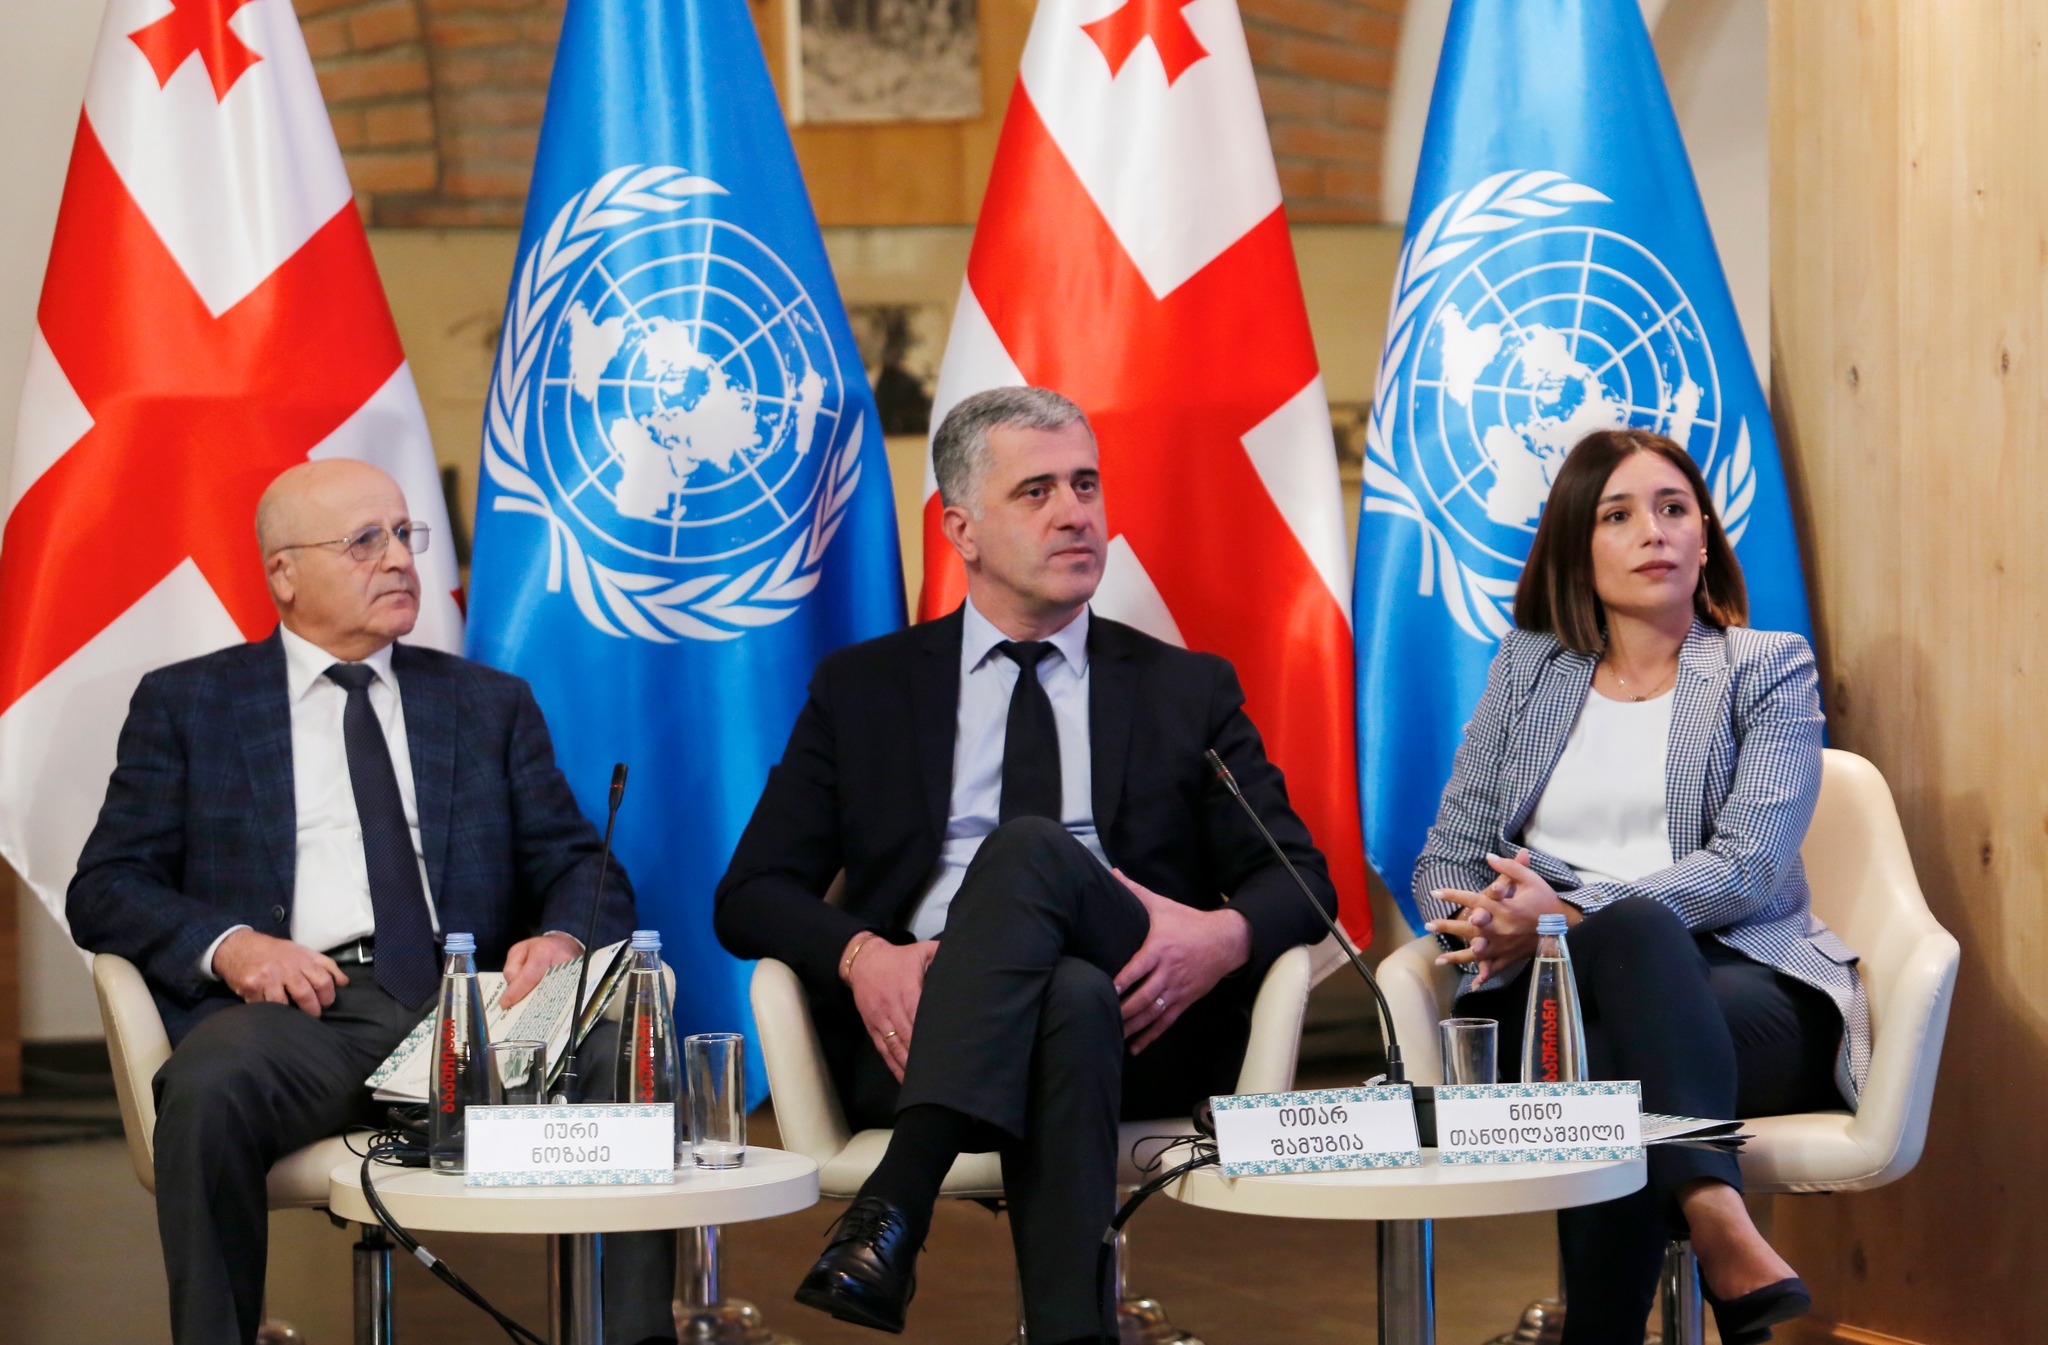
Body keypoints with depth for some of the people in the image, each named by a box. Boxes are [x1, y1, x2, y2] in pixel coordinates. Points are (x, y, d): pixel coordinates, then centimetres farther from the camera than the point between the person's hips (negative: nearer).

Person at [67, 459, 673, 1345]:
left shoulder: (491, 704, 23)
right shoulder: (186, 705, 17)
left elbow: (583, 867, 16)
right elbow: (104, 890, 10)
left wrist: (562, 939, -9)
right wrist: (226, 944, -11)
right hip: (299, 1008, -1)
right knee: (210, 1090, -37)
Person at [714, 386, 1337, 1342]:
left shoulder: (1187, 691, 21)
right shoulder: (862, 688, 19)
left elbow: (1300, 877, 14)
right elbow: (752, 895, 12)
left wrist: (1228, 935, -13)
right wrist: (862, 957, -12)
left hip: (1139, 1029, 0)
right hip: (914, 1027, 0)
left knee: (1028, 847, -33)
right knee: (1067, 1005, -37)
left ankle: (894, 1207, -47)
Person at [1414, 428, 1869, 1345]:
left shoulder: (1771, 669, 10)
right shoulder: (1526, 668, 20)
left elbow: (1748, 866, -6)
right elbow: (1448, 856, 16)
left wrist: (1571, 916, -18)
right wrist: (1487, 925, -10)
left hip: (1734, 981, -1)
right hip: (1550, 994, 1)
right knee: (1633, 934, -36)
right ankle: (1716, 1221, -51)